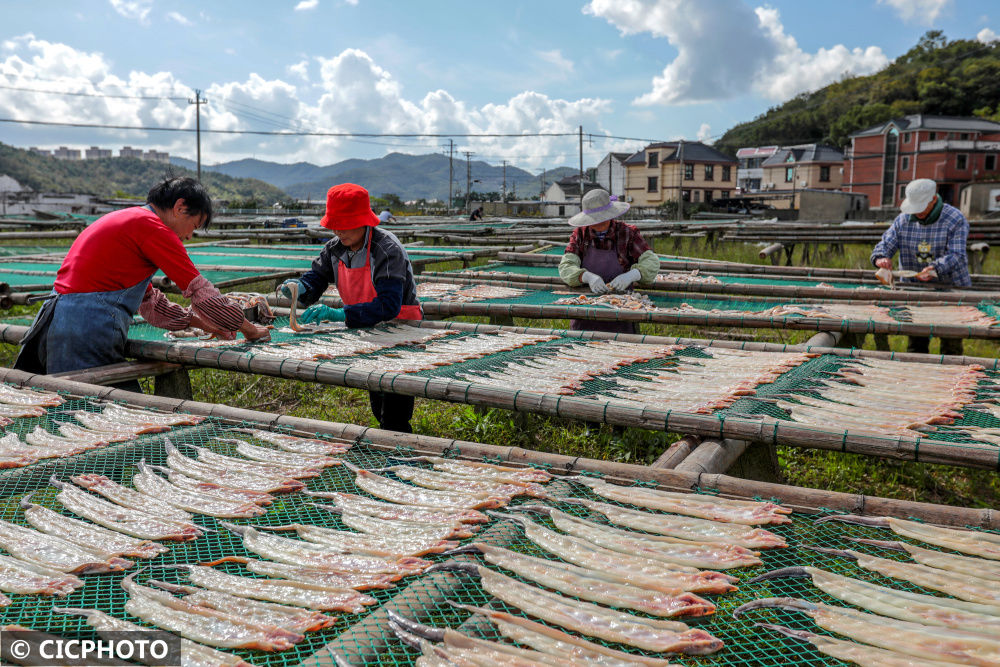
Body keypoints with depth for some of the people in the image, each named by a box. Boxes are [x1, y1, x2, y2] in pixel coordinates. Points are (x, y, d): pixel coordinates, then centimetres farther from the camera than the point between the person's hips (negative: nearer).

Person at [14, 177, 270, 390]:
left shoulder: (124, 218, 22)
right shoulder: (151, 227, -8)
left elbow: (148, 300, 29)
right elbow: (199, 290, -6)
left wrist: (197, 321, 28)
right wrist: (248, 328, 4)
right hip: (88, 330, -10)